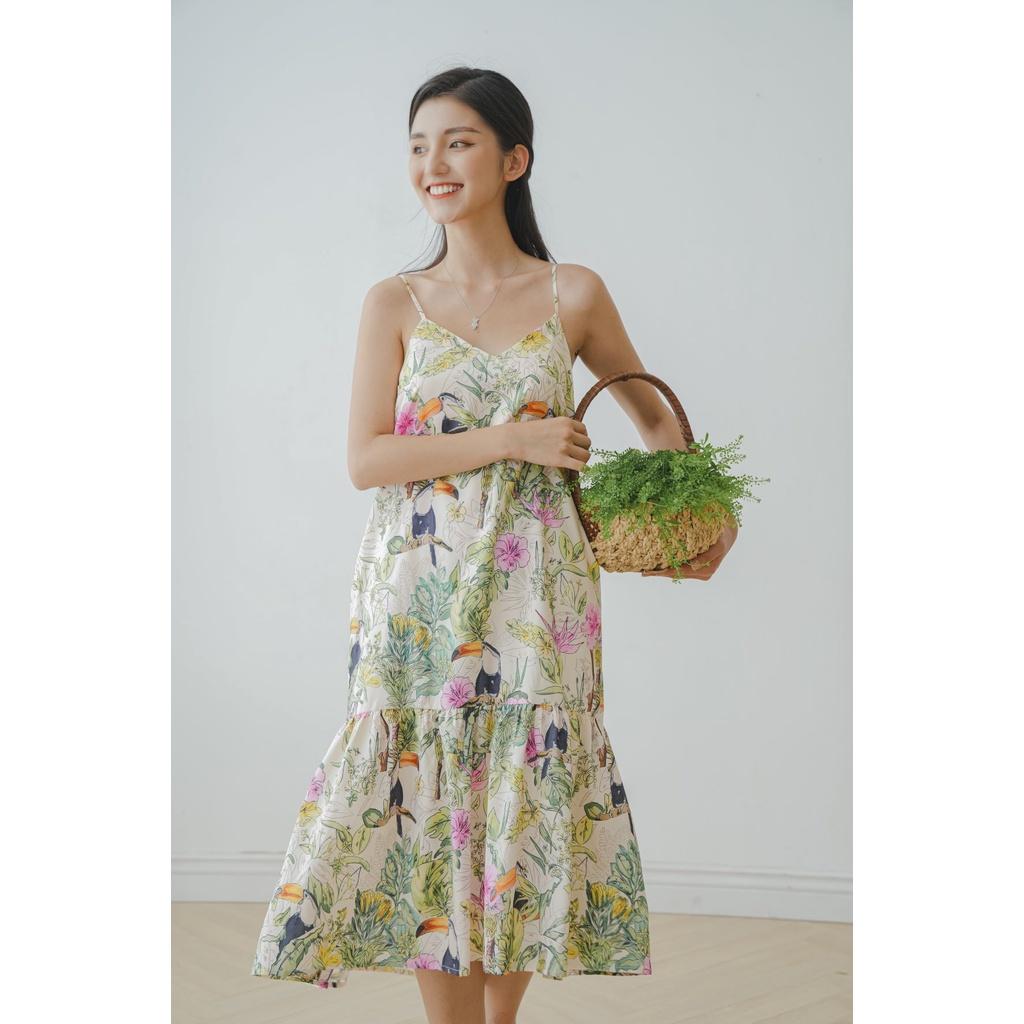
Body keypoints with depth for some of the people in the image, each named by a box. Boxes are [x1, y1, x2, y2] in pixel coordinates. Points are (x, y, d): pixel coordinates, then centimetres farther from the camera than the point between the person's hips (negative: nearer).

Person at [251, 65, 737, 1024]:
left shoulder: (573, 294, 3)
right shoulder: (393, 303, 3)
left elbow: (655, 413, 16)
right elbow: (365, 459, -5)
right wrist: (512, 439, -14)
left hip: (533, 593, 0)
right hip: (417, 598, 0)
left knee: (527, 808, 6)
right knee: (427, 813, 2)